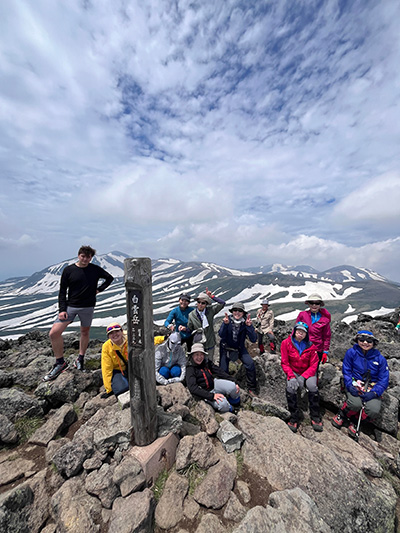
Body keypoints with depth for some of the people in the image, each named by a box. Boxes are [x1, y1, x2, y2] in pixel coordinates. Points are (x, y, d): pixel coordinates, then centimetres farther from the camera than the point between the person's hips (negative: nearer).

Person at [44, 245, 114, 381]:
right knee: (54, 333, -9)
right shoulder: (68, 270, -2)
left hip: (88, 307, 0)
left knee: (85, 332, 12)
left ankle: (80, 359, 33)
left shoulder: (95, 269, -2)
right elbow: (62, 291, 0)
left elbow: (109, 278, 12)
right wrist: (62, 309, -8)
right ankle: (60, 363, 10)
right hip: (70, 306, 0)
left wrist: (99, 289, 1)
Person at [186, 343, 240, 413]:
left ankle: (236, 401, 9)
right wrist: (212, 396, -30)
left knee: (232, 386, -22)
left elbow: (219, 372, 2)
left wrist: (234, 382, -6)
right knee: (223, 404, -30)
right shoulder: (190, 369, -18)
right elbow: (193, 388, -25)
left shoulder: (207, 361, -1)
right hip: (206, 393, -4)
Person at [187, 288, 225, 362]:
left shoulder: (210, 310, -9)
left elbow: (222, 303, -17)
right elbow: (189, 329, 1)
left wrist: (212, 296, -23)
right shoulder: (191, 315, -9)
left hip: (210, 343, 1)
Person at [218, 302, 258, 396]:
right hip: (226, 348, 0)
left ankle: (251, 389, 7)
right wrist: (225, 324, -43)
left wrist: (249, 326, -38)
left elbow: (253, 340, -23)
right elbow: (221, 335, -27)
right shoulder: (228, 320, -18)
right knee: (223, 370, 0)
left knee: (250, 364, -15)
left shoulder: (246, 322, -16)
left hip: (240, 348, 1)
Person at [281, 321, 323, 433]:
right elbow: (284, 363, -7)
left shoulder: (310, 345, -7)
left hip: (308, 372, 1)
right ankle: (294, 418, -7)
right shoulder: (286, 343, -10)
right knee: (290, 388, -27)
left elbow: (313, 365, -6)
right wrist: (291, 377, -21)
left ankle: (315, 417, -4)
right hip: (293, 372, 0)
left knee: (312, 386, -28)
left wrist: (303, 377, -19)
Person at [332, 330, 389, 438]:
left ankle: (353, 420, 5)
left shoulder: (380, 359, 1)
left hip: (372, 388, 2)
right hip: (355, 384, -2)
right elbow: (346, 371, -1)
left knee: (373, 410, -25)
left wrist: (374, 392, -16)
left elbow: (384, 380, 0)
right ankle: (342, 414, 6)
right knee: (355, 404, -29)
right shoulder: (351, 352, -3)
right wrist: (350, 385, -17)